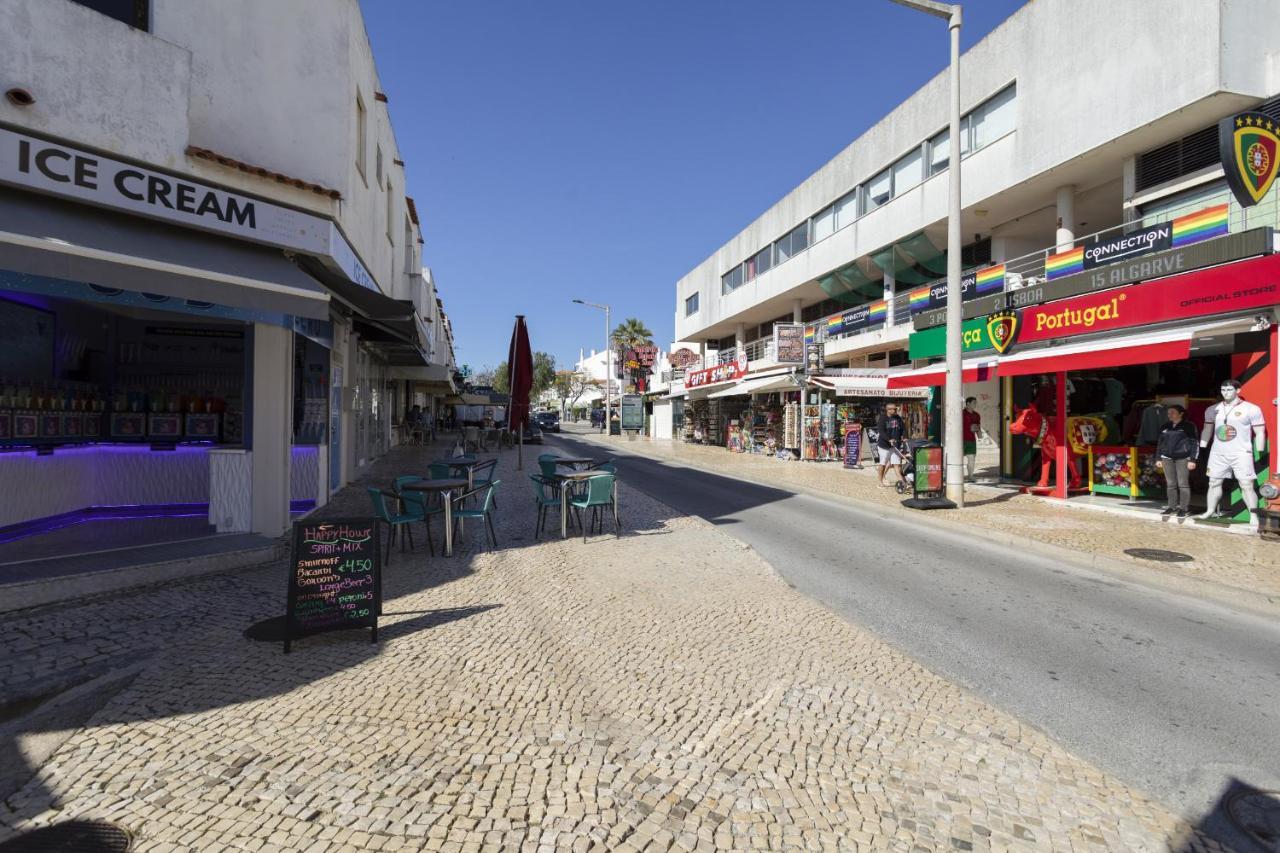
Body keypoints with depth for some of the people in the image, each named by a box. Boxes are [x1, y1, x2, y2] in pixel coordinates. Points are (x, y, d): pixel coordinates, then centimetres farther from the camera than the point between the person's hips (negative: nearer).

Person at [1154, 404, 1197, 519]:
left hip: (1183, 458, -4)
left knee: (1183, 484, -3)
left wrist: (1192, 460, -10)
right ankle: (1172, 507, 12)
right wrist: (1158, 458, 12)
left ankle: (1184, 508, 2)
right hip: (1167, 458, 4)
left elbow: (1194, 443, -4)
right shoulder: (1165, 427, 12)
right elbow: (1160, 443, 16)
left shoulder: (1188, 426, -1)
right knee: (1171, 484, 6)